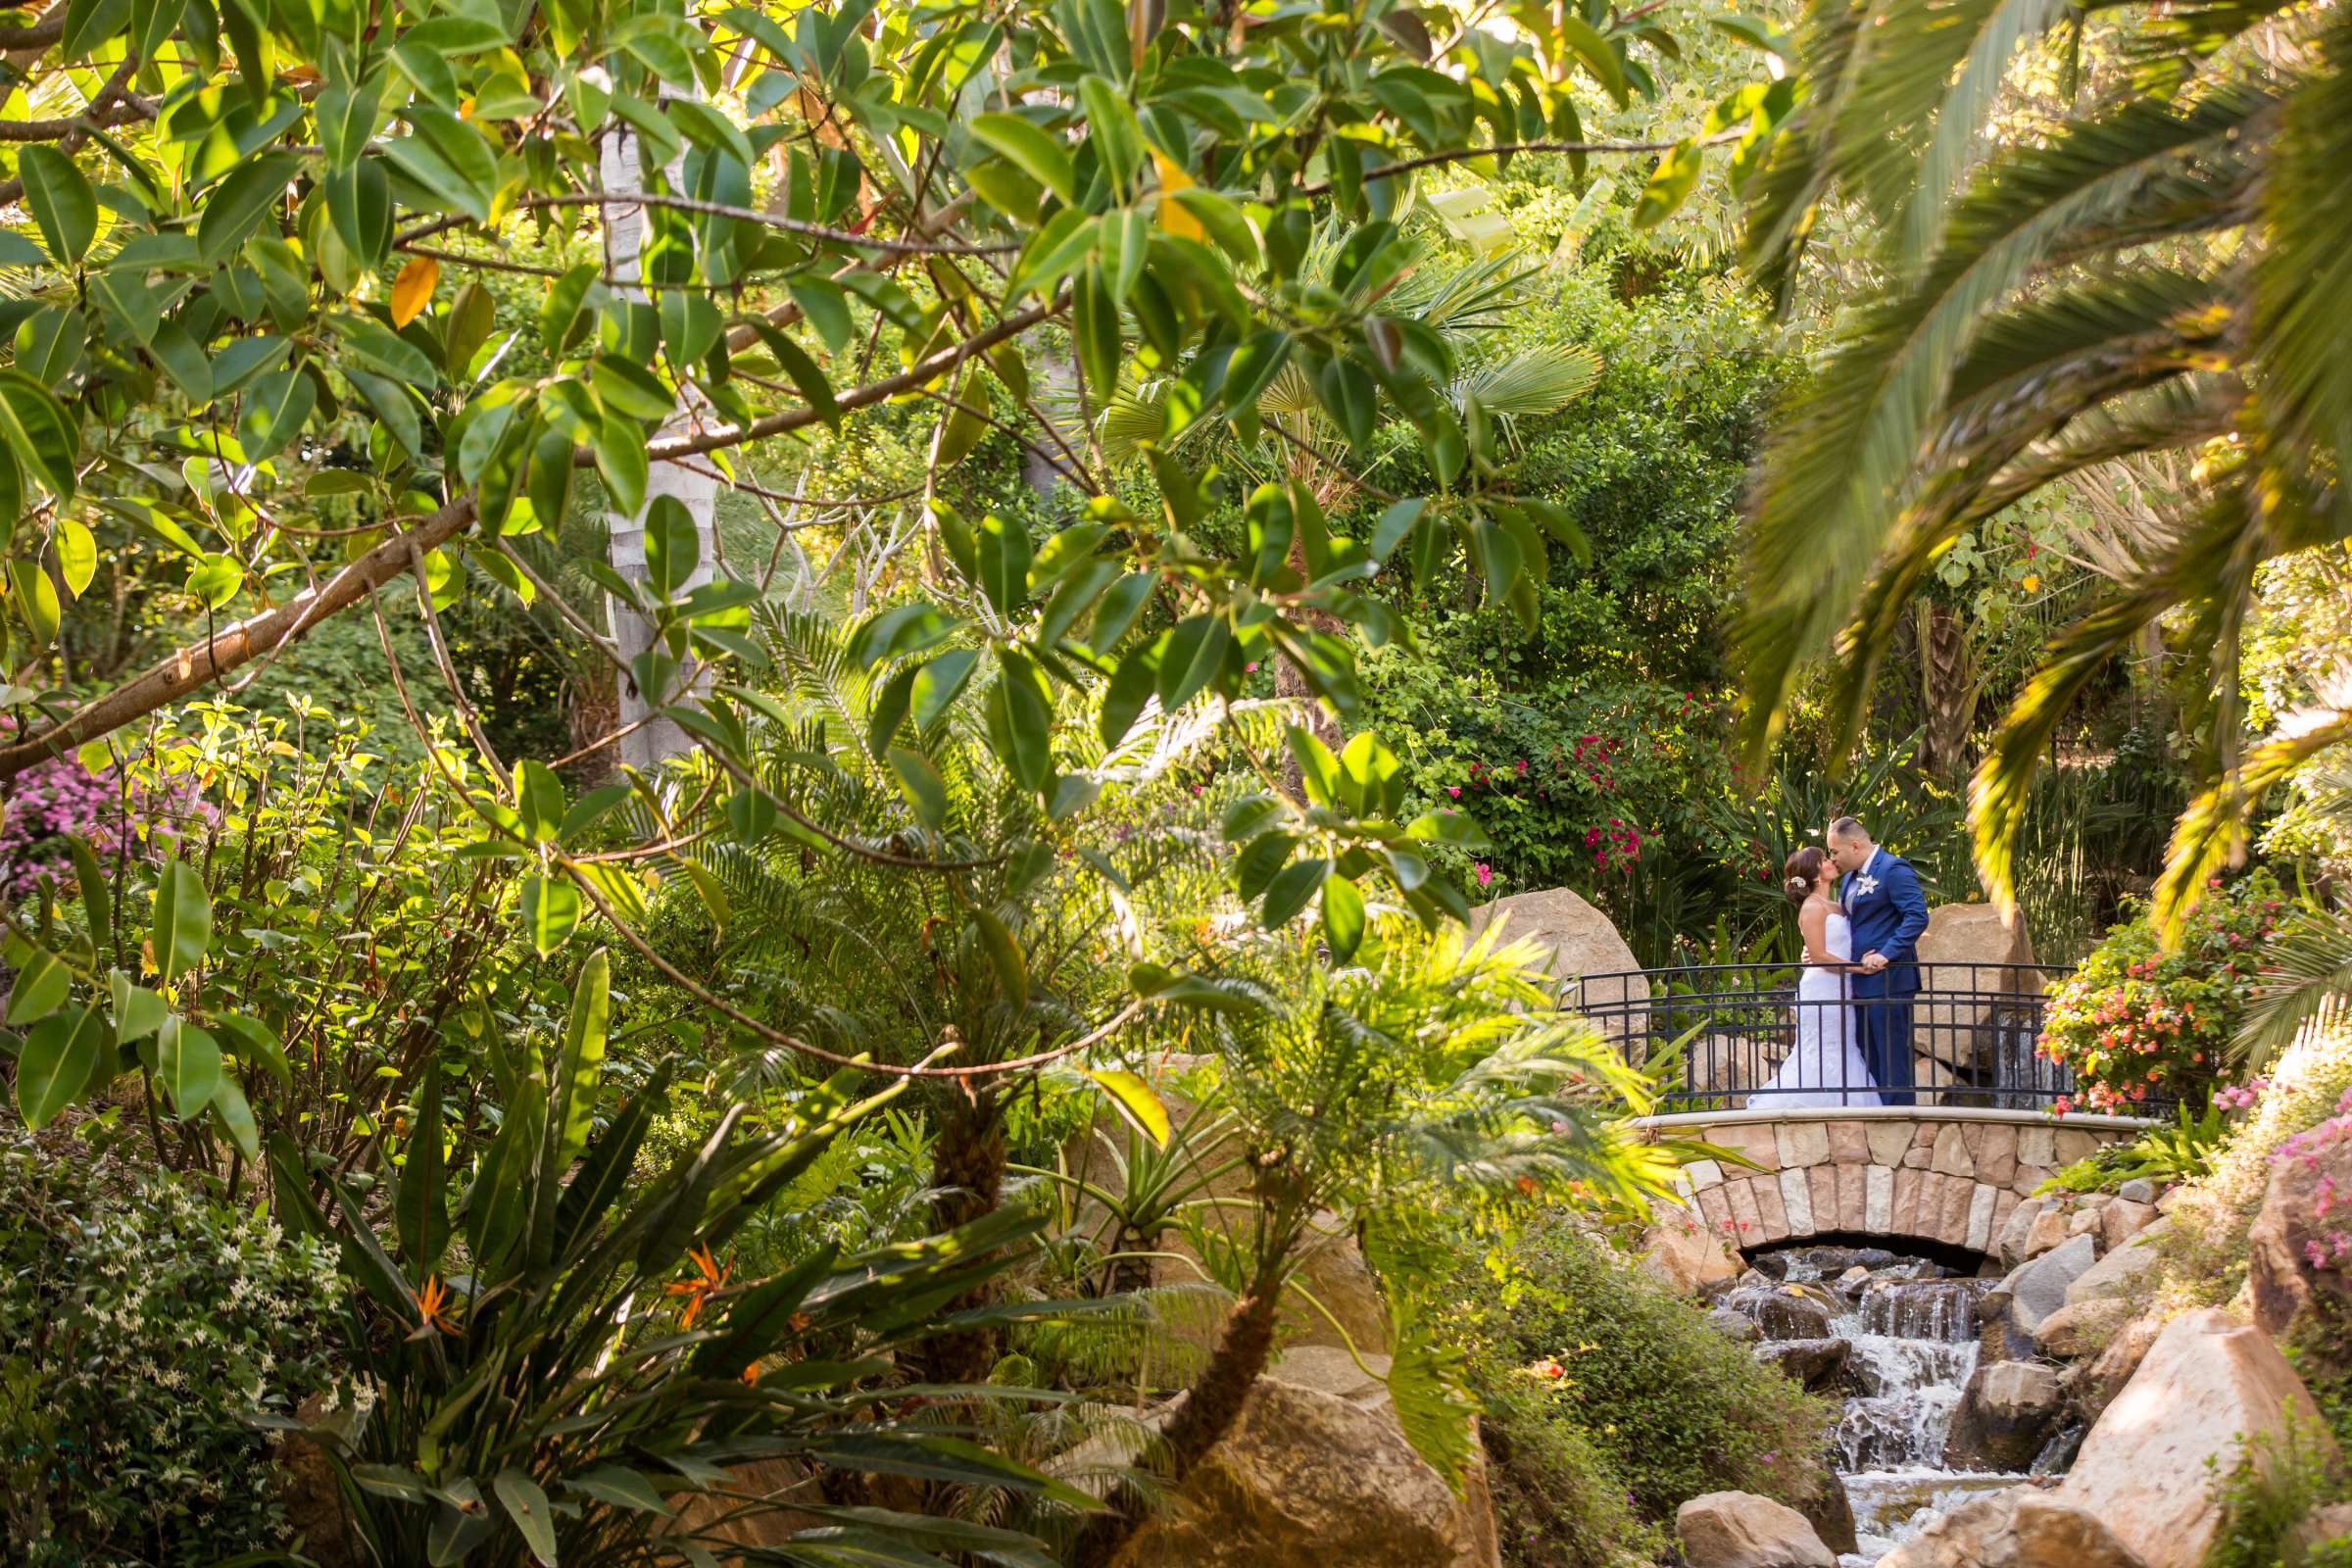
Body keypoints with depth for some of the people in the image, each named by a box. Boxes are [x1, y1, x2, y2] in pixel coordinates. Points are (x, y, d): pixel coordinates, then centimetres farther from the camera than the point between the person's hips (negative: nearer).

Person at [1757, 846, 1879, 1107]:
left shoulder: (1833, 906, 16)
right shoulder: (1813, 907, -11)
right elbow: (1818, 956, -16)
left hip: (1838, 992, 9)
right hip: (1822, 991, -9)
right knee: (1824, 1059, -8)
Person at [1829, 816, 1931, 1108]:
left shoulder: (1894, 870, -12)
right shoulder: (1851, 877, 17)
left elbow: (1917, 917, -20)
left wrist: (1885, 956, -25)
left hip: (1888, 982, -10)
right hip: (1860, 982, 10)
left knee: (1893, 1059, -7)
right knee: (1868, 1059, 13)